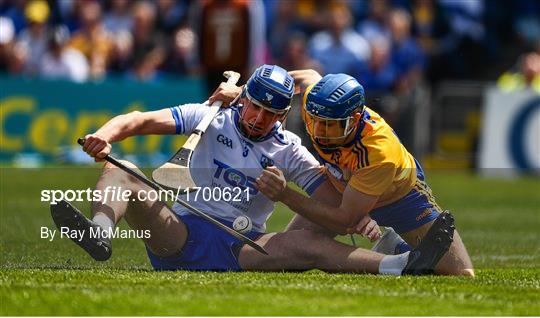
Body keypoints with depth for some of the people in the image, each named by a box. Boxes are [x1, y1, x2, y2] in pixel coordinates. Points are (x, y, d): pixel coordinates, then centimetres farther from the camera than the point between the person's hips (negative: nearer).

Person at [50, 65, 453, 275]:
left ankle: (401, 265, -40)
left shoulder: (289, 151, 11)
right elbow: (141, 120, -3)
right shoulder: (210, 120, 6)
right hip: (177, 234, 0)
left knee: (308, 244, -26)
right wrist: (106, 135, -25)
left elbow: (331, 197, 4)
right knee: (121, 172, -21)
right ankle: (101, 232, -53)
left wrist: (362, 220, -18)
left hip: (241, 248, 0)